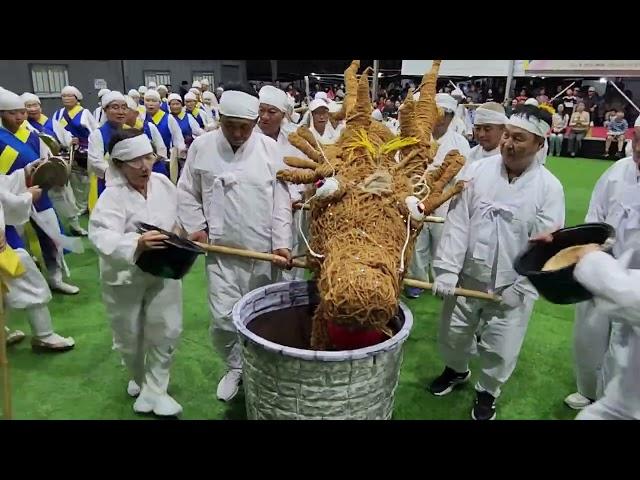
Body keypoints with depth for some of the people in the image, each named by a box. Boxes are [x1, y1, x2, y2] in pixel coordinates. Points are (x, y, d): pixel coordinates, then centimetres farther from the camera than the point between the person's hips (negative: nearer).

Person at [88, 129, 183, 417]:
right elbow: (102, 236, -37)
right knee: (130, 336, 14)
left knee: (167, 331, 4)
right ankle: (138, 378, 44)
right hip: (124, 276, -3)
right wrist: (137, 244, -52)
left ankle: (155, 390, 22)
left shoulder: (163, 183, -5)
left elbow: (176, 217, 15)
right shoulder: (113, 195, -21)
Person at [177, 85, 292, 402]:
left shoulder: (269, 148, -2)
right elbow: (187, 193, 8)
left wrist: (282, 242, -9)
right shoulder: (201, 146, -1)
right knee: (223, 318, -2)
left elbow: (281, 199, -3)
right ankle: (234, 366, 26)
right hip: (221, 249, 0)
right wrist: (195, 227, -3)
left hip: (263, 250, 0)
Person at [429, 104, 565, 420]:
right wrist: (446, 269, -15)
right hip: (467, 276, 2)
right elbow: (457, 223, -10)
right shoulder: (478, 171, -6)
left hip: (512, 285, -2)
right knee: (452, 334, 19)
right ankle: (456, 370, 51)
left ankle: (487, 392, 40)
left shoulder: (549, 187, -9)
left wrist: (520, 287, -14)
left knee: (500, 349, 11)